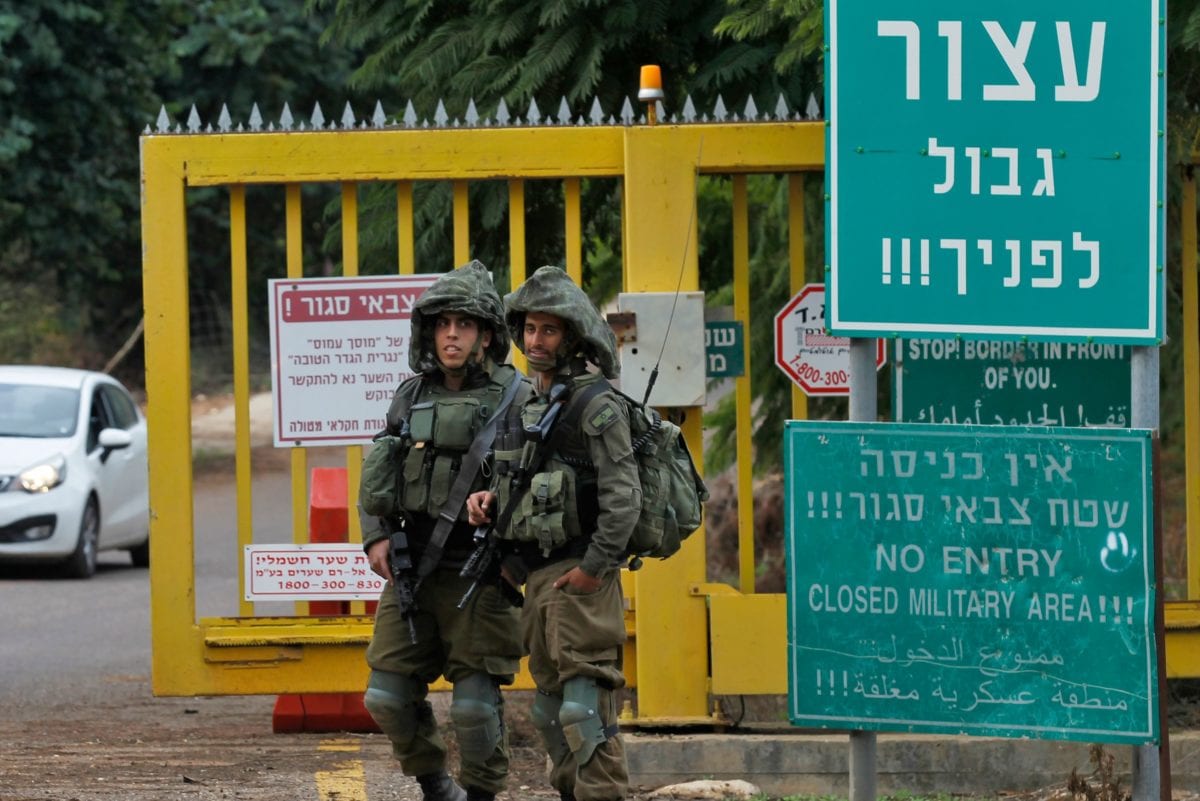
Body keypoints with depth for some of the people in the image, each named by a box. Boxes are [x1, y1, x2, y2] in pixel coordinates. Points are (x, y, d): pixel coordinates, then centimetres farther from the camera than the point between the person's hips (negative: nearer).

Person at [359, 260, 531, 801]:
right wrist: (376, 537, 4)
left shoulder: (516, 398, -5)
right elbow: (376, 476, 18)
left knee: (475, 704, -7)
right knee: (388, 696, 5)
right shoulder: (412, 397, 10)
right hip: (411, 570, 5)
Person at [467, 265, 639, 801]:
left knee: (584, 706, -14)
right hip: (538, 575, 9)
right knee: (550, 709, 15)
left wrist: (594, 567, -19)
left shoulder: (596, 405, -11)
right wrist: (489, 499, 5)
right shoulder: (529, 404, 16)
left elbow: (623, 496, -17)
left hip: (581, 579, -9)